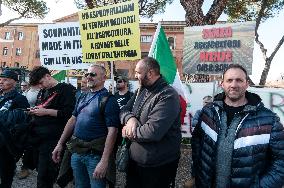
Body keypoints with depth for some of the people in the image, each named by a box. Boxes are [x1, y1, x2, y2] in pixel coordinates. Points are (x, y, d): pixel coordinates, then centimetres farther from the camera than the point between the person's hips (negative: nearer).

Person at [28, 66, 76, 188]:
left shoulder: (65, 89, -7)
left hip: (51, 138, -8)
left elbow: (69, 112, -16)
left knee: (44, 176, -4)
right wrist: (34, 111, 9)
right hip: (37, 137, 8)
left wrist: (46, 111, -17)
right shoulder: (42, 92, 18)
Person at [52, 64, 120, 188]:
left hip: (95, 154, -6)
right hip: (76, 152, 7)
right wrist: (60, 144, 11)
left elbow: (112, 131, -19)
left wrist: (104, 161, -24)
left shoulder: (108, 100, -13)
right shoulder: (83, 98, 10)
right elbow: (73, 120, 15)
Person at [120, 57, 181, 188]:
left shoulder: (168, 96, -23)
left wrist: (129, 133, -15)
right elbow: (124, 110, 6)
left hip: (159, 166, -7)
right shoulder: (141, 91, 7)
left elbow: (153, 131, -32)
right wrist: (130, 118, -18)